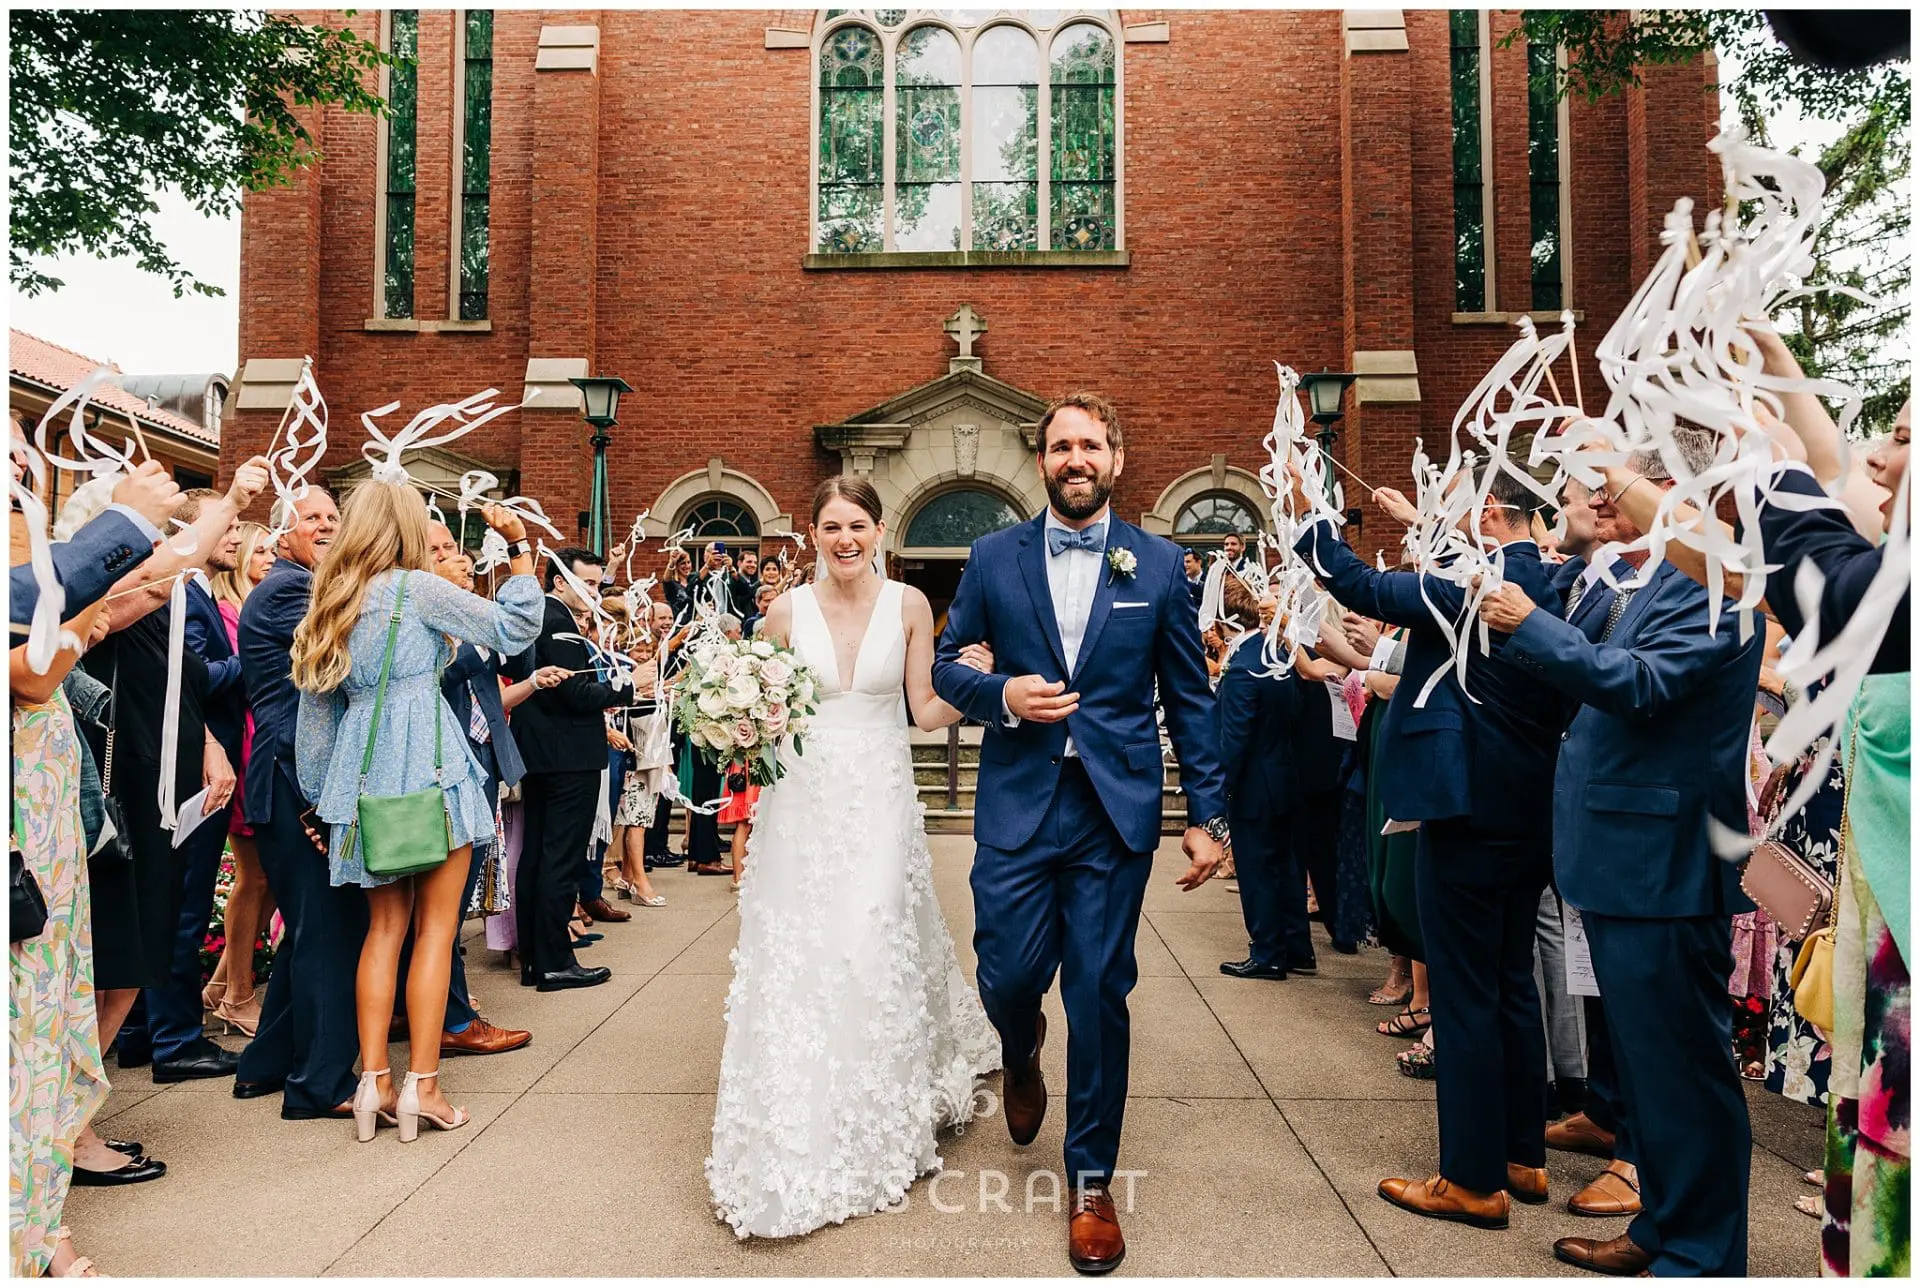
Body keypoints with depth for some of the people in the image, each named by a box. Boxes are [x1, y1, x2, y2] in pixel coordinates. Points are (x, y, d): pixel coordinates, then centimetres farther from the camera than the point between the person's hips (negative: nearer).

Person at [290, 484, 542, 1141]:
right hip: (427, 765, -6)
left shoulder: (331, 603, 13)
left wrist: (320, 797, 20)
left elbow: (314, 712, 14)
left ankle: (374, 1080, 11)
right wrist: (520, 545, -2)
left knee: (386, 924, 12)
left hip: (365, 775, 6)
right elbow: (513, 629, -7)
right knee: (436, 923, 0)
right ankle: (422, 1082, 1)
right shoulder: (415, 587, -6)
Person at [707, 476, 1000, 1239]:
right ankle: (796, 1138, 20)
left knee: (874, 950, -1)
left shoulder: (908, 605, 0)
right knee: (795, 955, 1)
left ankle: (878, 1125, 24)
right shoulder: (787, 611, 2)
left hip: (879, 797, -1)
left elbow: (927, 712, 1)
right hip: (803, 797, 1)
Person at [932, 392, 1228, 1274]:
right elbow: (947, 665, 10)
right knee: (1007, 979, 2)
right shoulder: (993, 557, 5)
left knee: (1100, 996, 4)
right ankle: (1022, 1056, 42)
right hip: (1017, 805, 1)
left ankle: (1092, 1182, 24)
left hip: (1116, 811, 0)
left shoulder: (1158, 564, 4)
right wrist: (1001, 695, -12)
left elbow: (1190, 699, 5)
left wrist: (1208, 814, 1)